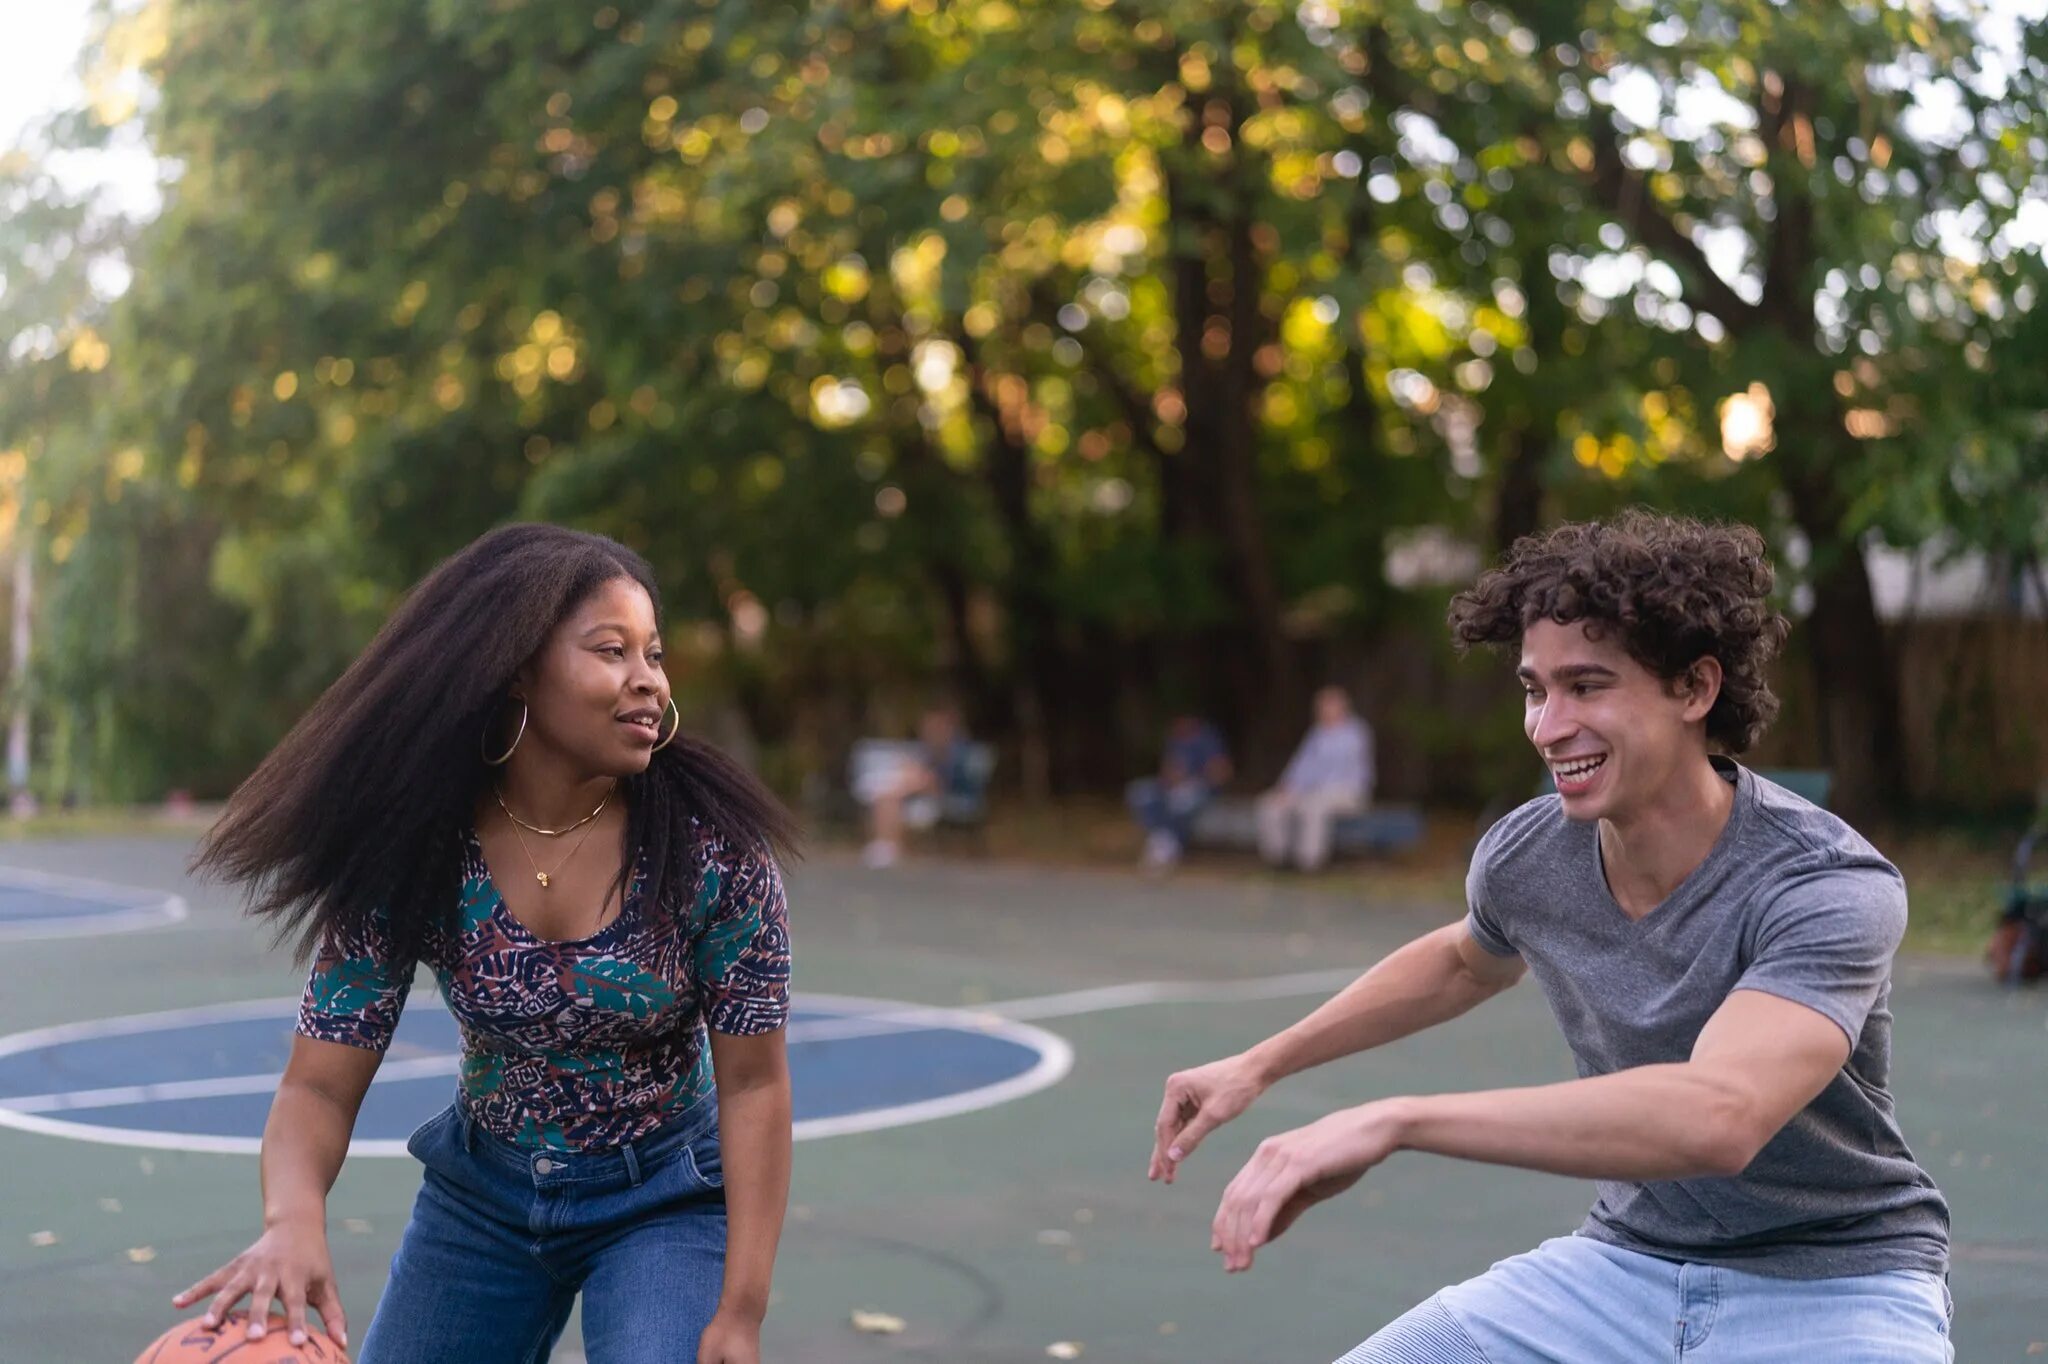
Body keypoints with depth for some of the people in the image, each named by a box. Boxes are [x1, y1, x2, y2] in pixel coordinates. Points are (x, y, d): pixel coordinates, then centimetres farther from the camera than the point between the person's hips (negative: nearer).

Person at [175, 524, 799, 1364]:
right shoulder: (412, 856, -17)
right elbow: (319, 1087, -16)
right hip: (484, 1194, 2)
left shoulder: (708, 845, -20)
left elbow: (753, 1083, -14)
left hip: (665, 1202, -2)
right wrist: (294, 1218, -39)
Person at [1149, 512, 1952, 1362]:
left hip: (1833, 1289, -4)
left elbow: (1718, 1117, -42)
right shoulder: (1522, 856, -7)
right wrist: (1260, 1065, 21)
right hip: (1626, 1261, 5)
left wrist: (1393, 1120, -44)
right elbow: (1462, 962, 19)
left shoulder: (1828, 887, -24)